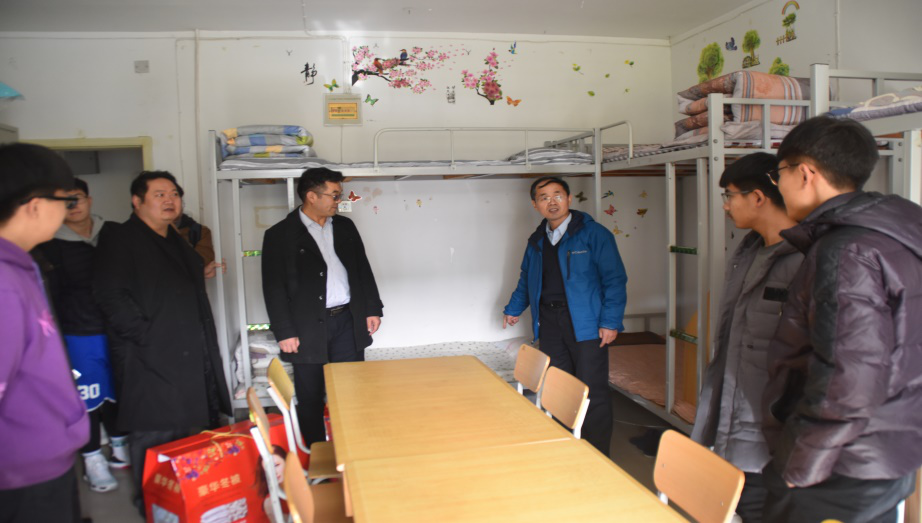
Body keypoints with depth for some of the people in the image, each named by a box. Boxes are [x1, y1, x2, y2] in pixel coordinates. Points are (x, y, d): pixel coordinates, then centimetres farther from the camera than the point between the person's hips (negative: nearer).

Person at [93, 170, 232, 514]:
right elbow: (111, 295, -17)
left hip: (190, 356, 8)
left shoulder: (177, 242, 19)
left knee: (183, 433, 15)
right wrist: (146, 335, -19)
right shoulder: (120, 238, -7)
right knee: (155, 435, -2)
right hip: (150, 358, -8)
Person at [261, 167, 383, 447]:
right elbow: (274, 287, -6)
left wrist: (372, 309, 9)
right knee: (310, 398, 8)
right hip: (308, 328, -4)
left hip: (348, 322, 4)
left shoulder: (345, 226, 10)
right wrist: (284, 332, -10)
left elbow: (363, 269, 15)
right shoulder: (280, 235, -4)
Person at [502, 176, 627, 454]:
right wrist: (513, 309, 28)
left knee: (593, 393, -2)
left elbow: (615, 279, -6)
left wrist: (610, 322, -13)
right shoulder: (536, 241, 15)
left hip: (585, 324, -5)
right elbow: (526, 278, 30)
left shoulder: (593, 233, -4)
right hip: (549, 324, 5)